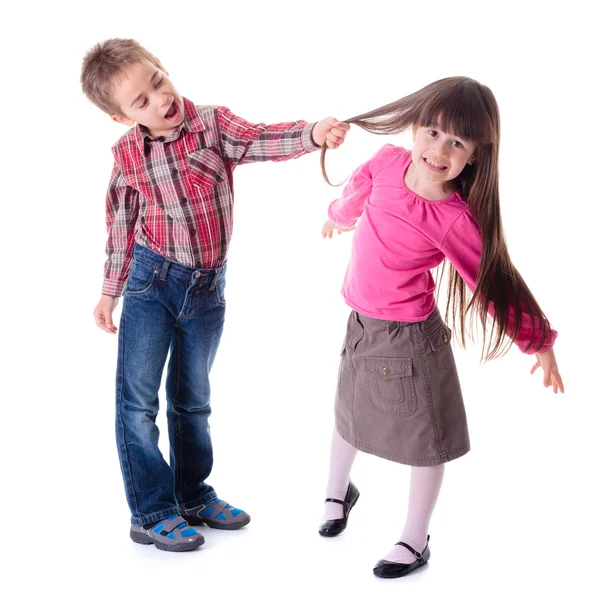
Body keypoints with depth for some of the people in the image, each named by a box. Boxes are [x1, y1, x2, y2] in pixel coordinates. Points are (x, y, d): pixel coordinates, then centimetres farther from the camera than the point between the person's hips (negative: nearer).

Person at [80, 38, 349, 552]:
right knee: (138, 398, -3)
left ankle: (193, 496, 33)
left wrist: (312, 134, -42)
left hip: (208, 286, 1)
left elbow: (261, 141, -22)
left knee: (193, 398, 16)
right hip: (152, 280, -1)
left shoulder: (213, 125, -6)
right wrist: (110, 291, 11)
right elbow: (121, 227, 5)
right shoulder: (127, 155, -4)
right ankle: (152, 514, 11)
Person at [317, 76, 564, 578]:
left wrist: (538, 341, -9)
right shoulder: (388, 162, -11)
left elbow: (495, 282, -15)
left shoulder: (455, 220, -25)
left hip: (409, 337, -6)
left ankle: (415, 542, 31)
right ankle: (338, 493, 54)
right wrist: (338, 216, 34)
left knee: (424, 441, 10)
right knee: (350, 415, 26)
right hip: (361, 324, 6)